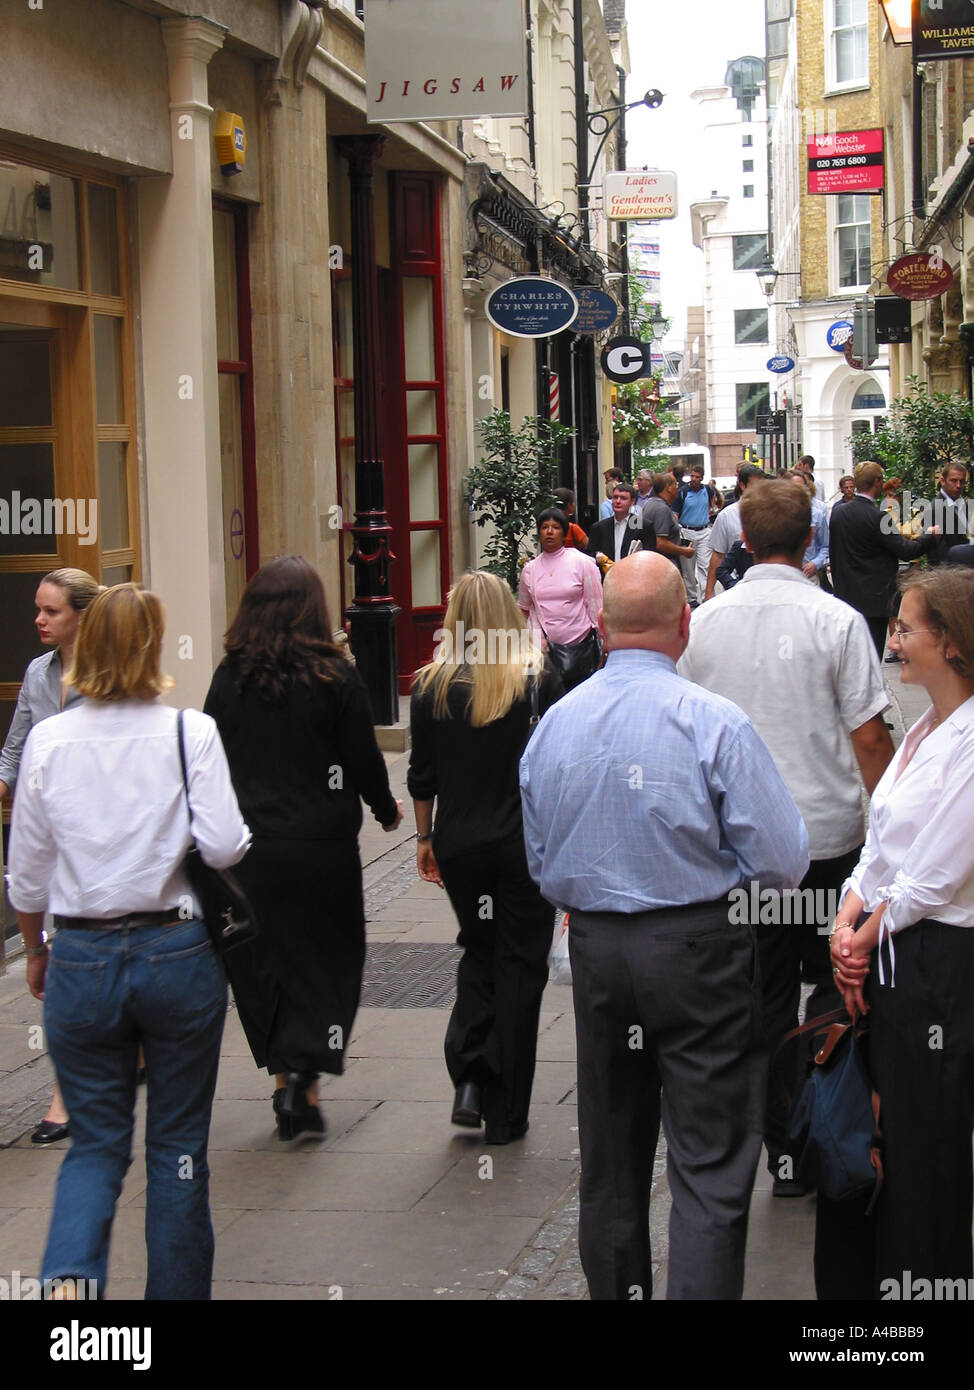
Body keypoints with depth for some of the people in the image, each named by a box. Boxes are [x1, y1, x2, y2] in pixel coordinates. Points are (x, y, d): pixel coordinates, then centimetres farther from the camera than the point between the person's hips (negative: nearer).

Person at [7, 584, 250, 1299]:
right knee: (178, 1146, 13)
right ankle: (178, 1289, 20)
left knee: (96, 1143, 12)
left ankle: (66, 1284, -9)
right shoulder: (191, 732, -8)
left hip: (81, 959, 2)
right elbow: (224, 847, -14)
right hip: (178, 953, -1)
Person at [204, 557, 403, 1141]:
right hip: (322, 845, -3)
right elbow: (363, 760, -4)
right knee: (326, 961, 8)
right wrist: (387, 809, 15)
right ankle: (304, 1079, -5)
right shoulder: (335, 676, -9)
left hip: (247, 847, 3)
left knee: (261, 964, 14)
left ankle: (284, 1079, 20)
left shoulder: (229, 677, 0)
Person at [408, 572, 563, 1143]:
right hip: (526, 844, -2)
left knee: (479, 950, 21)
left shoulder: (432, 685, -2)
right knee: (520, 965, 7)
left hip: (458, 844, 2)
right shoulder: (539, 680, -8)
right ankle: (506, 1115, 9)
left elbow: (423, 775, 3)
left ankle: (470, 1076, 1)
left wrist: (426, 838, 15)